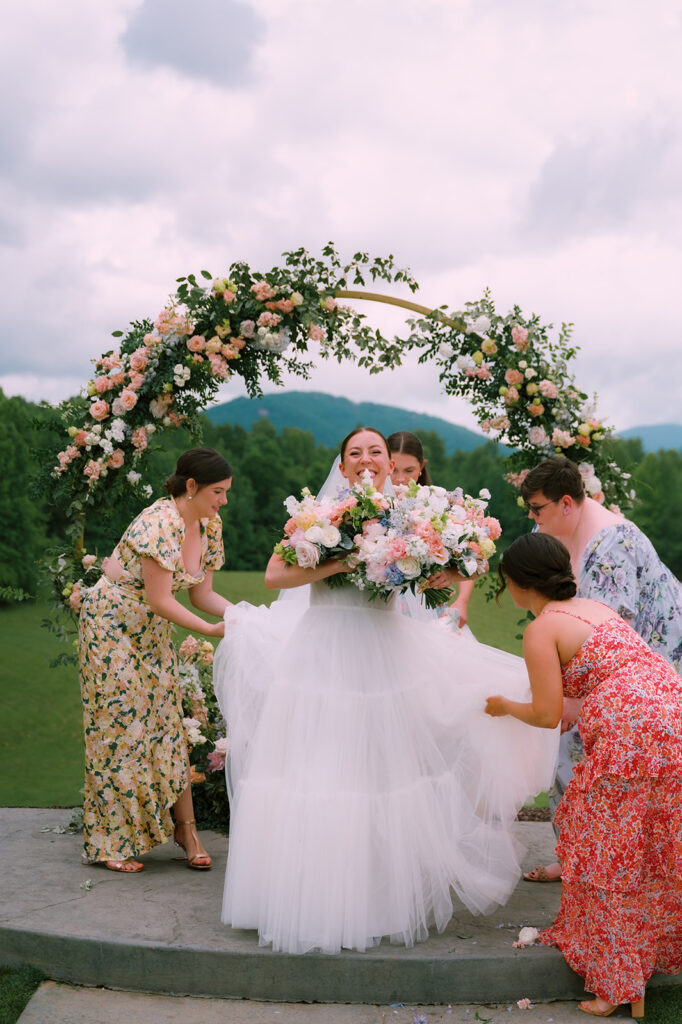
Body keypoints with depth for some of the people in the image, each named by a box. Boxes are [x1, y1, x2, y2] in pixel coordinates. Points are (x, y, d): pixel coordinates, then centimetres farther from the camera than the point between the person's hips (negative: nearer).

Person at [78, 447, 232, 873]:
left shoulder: (210, 525, -2)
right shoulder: (160, 523, -28)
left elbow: (202, 594, 2)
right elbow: (159, 600, -27)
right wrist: (211, 630, -23)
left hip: (153, 631, 7)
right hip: (112, 625, -7)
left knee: (166, 723, 6)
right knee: (119, 727, -3)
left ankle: (186, 829, 13)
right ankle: (109, 842, 8)